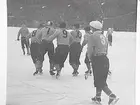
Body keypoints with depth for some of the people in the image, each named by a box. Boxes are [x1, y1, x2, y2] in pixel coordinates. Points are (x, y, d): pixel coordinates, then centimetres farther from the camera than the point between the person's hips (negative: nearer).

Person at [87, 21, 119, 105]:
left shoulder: (93, 37, -11)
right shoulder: (104, 37, 12)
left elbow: (90, 50, -10)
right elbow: (106, 50, 15)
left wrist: (90, 58, 8)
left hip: (97, 60, -8)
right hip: (105, 59, 8)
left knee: (100, 82, -5)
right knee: (101, 80, 18)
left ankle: (112, 96, -17)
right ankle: (98, 97, 28)